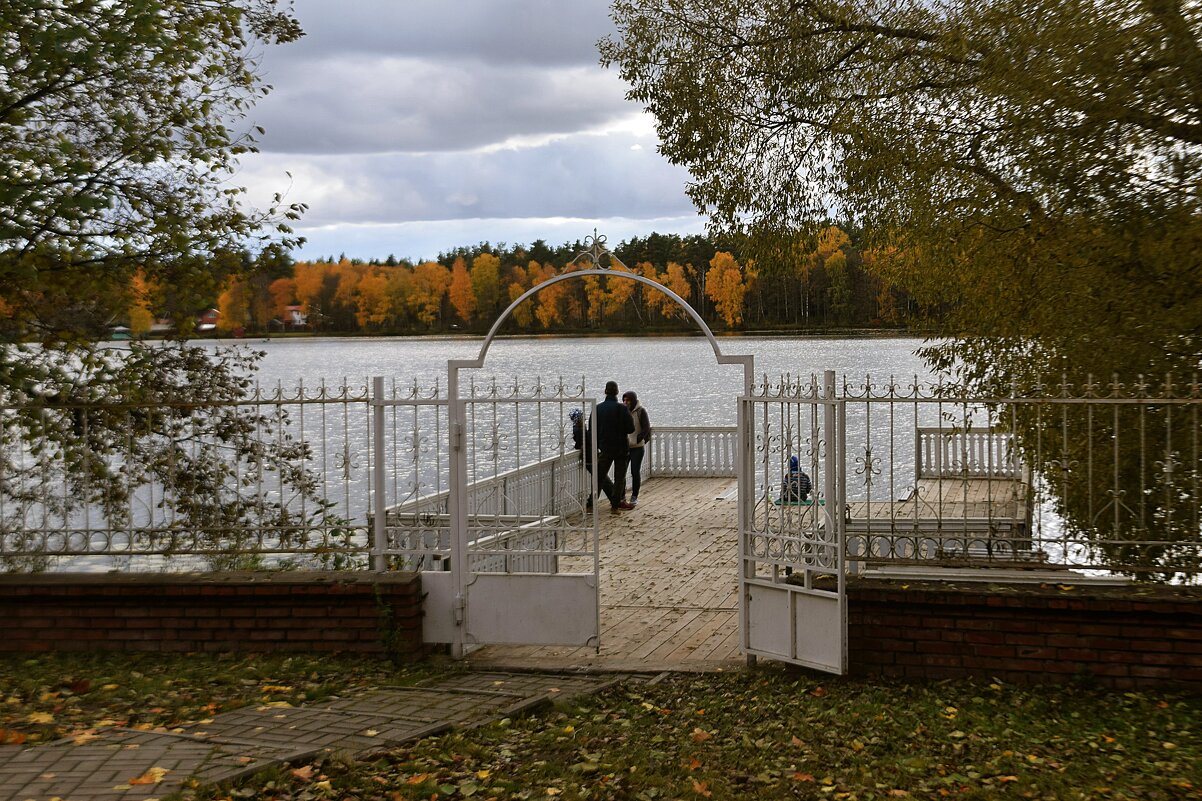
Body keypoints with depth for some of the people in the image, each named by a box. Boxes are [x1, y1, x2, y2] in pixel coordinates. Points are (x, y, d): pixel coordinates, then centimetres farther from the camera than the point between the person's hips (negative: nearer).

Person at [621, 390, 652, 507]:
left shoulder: (641, 411, -6)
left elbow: (646, 428, -10)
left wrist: (635, 440, -18)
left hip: (637, 447, -4)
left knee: (635, 472, 1)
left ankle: (634, 497, 11)